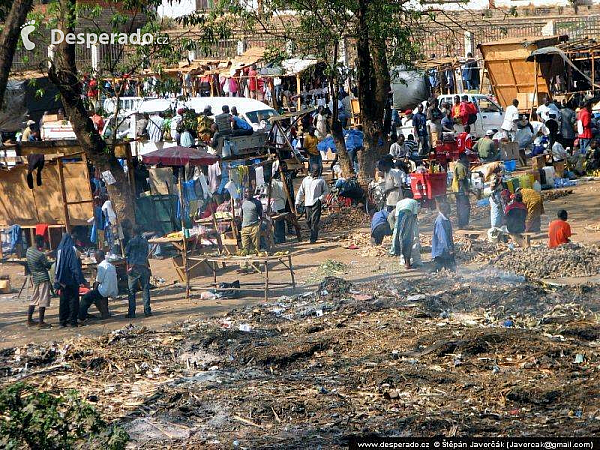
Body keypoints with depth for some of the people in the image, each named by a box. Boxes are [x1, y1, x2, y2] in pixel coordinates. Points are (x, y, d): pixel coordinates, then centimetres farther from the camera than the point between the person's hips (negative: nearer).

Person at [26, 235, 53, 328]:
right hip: (43, 278, -8)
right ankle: (41, 322, 0)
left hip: (35, 278, 8)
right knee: (43, 301, -2)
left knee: (34, 299, 16)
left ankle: (29, 320, 19)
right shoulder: (40, 255, -22)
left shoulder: (28, 251, 2)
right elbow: (48, 265, -11)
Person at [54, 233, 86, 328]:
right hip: (72, 280, -4)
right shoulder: (73, 250, -12)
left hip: (63, 280, 4)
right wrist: (81, 280, -10)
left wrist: (57, 281, 15)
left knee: (63, 300, 11)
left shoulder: (59, 250, 2)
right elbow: (76, 266, -13)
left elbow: (57, 266, 8)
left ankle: (63, 321, 12)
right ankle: (72, 320, -1)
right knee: (73, 299, 1)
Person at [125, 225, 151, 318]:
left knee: (132, 290, 1)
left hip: (133, 267, -3)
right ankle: (147, 310, 2)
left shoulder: (131, 241, -6)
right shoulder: (145, 241, 5)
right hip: (144, 266, 3)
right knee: (145, 289, 7)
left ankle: (131, 312, -2)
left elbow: (126, 253, 3)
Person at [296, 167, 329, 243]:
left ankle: (313, 238, -12)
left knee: (315, 221, -12)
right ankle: (315, 234, 28)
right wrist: (298, 201, 10)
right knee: (308, 221, 7)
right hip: (308, 203, 4)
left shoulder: (321, 181, 5)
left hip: (316, 203, -4)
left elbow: (326, 191, 10)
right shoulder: (306, 180, 13)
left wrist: (321, 198, -5)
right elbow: (301, 191, 16)